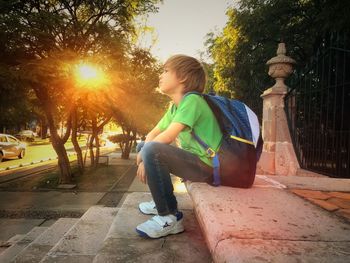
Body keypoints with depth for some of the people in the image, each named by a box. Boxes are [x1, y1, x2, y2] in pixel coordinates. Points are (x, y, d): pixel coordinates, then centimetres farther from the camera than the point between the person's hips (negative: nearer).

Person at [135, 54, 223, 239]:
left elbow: (168, 137, -24)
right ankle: (162, 202, 20)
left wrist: (143, 155, -10)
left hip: (207, 166, -9)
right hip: (193, 161, 9)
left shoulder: (192, 100, -15)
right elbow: (153, 134, 10)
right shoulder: (174, 107, 13)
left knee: (151, 150, -27)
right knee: (145, 147, 14)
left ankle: (169, 218, -14)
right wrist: (144, 158, -8)